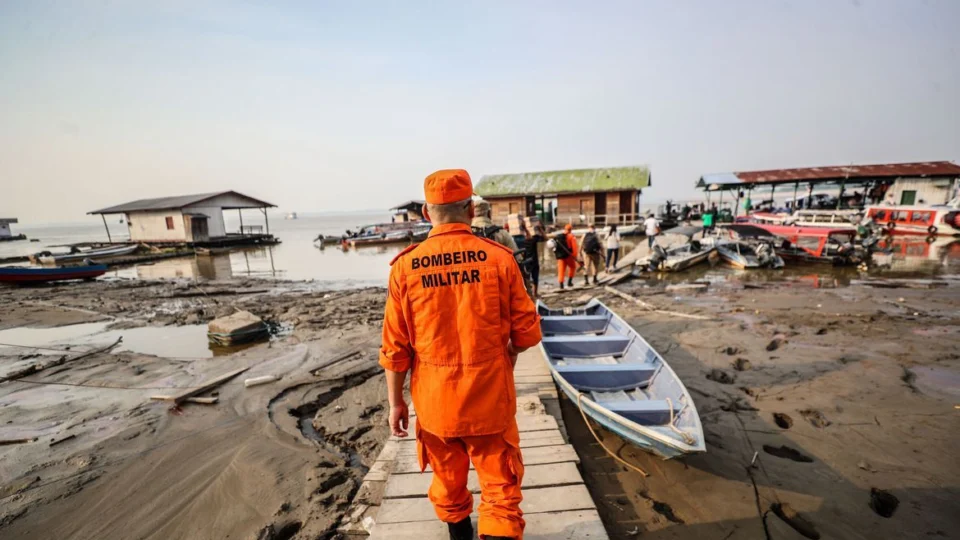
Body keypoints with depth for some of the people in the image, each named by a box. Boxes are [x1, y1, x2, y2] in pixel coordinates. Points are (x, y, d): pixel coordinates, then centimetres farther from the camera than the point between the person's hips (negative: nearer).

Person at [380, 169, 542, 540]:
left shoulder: (405, 266, -10)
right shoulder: (498, 258, -13)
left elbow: (395, 348, -5)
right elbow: (527, 332, -6)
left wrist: (395, 401, 7)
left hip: (435, 400, 2)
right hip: (489, 398, -2)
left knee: (448, 479, 25)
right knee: (501, 485, 16)